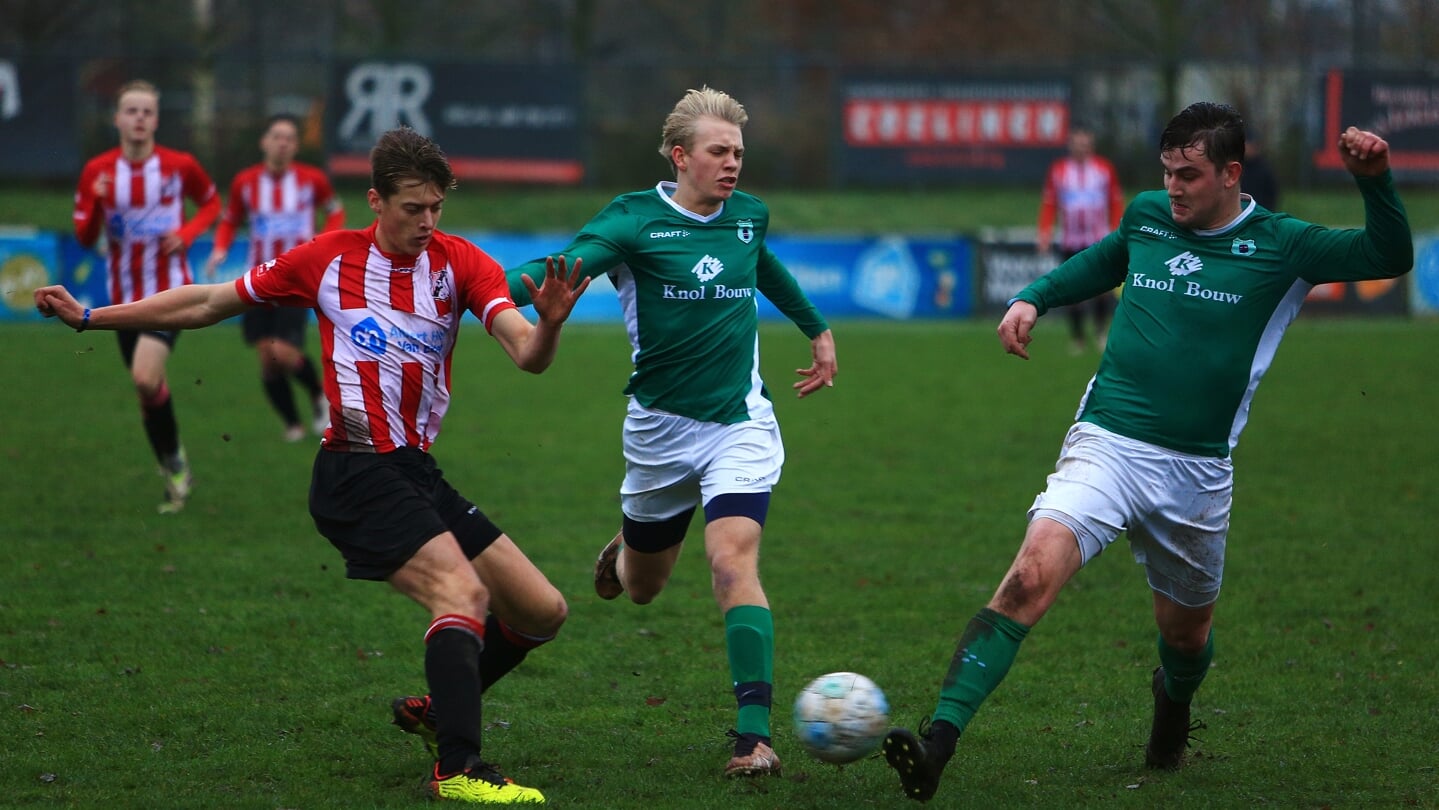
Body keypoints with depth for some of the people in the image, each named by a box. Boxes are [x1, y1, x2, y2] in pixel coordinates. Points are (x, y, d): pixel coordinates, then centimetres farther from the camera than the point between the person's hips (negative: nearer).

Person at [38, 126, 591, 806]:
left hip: (418, 471, 5)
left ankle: (437, 709, 26)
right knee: (462, 592, -27)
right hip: (356, 473, -5)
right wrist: (90, 317, 11)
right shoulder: (329, 259, -2)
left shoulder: (460, 263, 2)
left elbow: (527, 356, -11)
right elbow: (210, 303, 9)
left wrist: (548, 324, -35)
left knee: (542, 611, 5)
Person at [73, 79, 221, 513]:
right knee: (147, 387, 10)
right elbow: (84, 236, 0)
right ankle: (176, 479, 27)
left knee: (146, 378, -23)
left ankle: (174, 458, -1)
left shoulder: (180, 166, -6)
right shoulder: (97, 171, -2)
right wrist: (96, 203, -20)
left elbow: (211, 204, 12)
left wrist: (187, 232, -8)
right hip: (124, 295, 4)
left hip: (170, 290, -4)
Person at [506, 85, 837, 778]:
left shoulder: (750, 216, 3)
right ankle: (621, 553, 56)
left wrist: (817, 330, 40)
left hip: (741, 425, 1)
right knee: (641, 588, 16)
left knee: (733, 561, -21)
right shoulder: (635, 221, -10)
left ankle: (754, 735, -25)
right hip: (661, 428, -1)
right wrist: (496, 288, -45)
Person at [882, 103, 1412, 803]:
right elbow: (1104, 261, 29)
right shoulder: (1145, 217, 7)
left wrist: (1374, 180, -16)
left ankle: (1172, 705, 57)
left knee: (1186, 628, 17)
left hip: (1197, 474, 0)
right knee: (1032, 575, -24)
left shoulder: (1279, 246, -1)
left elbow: (1392, 257, -1)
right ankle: (937, 741, -33)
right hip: (1106, 447, 0)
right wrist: (1034, 297, 16)